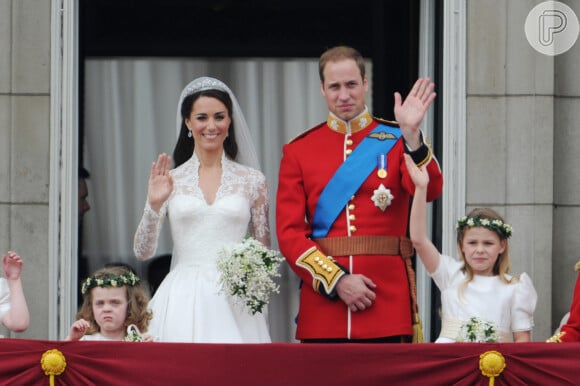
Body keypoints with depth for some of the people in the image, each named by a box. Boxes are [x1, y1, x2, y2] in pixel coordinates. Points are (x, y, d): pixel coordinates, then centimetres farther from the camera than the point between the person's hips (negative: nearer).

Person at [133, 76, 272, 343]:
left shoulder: (252, 180, 8)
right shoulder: (171, 180, 8)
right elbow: (142, 252, 3)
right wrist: (154, 205, -11)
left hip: (234, 301, 0)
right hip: (183, 303, 0)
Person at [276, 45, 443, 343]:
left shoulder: (396, 140, 6)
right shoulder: (298, 151, 7)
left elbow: (429, 190, -12)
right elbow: (289, 232, 1)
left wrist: (412, 134, -26)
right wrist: (337, 280, -10)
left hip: (387, 297, -1)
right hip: (322, 301, 1)